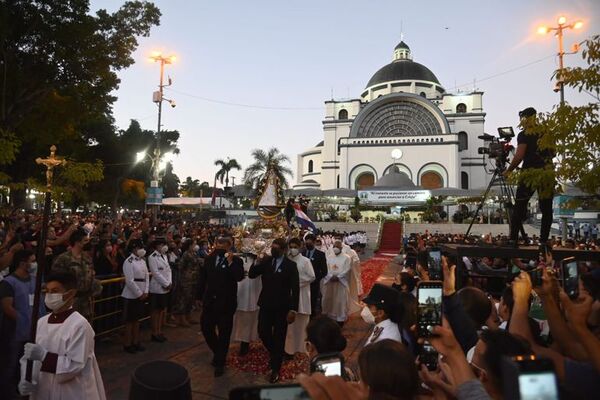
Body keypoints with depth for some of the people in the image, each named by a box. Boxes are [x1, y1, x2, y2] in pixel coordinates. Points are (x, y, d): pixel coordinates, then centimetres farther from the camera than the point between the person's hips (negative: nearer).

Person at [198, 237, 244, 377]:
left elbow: (239, 277, -24)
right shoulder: (209, 259, 5)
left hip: (226, 302, -4)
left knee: (224, 334, 7)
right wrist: (200, 296, 7)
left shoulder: (236, 260, -9)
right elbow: (203, 278, 9)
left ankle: (220, 363, 23)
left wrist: (230, 262, -26)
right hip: (209, 301, 5)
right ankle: (218, 352, 37)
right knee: (206, 328, 12)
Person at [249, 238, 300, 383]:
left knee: (279, 337, 7)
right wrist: (257, 262, -16)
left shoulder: (290, 265, -10)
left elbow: (295, 289, -11)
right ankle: (274, 354, 36)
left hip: (281, 307, -3)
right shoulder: (266, 261, 1)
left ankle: (275, 369, 24)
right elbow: (251, 275, 0)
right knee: (263, 333, 5)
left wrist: (293, 309, -15)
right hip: (266, 304, 3)